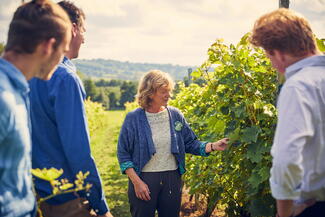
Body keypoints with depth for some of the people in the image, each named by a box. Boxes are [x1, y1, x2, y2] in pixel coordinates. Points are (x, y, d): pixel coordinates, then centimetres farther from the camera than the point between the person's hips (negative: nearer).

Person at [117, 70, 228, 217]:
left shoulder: (175, 115, 1)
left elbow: (191, 143, 6)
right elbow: (123, 154, -5)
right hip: (143, 179, -3)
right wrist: (137, 182, -12)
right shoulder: (133, 119, -8)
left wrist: (213, 146, -10)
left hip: (172, 178, 3)